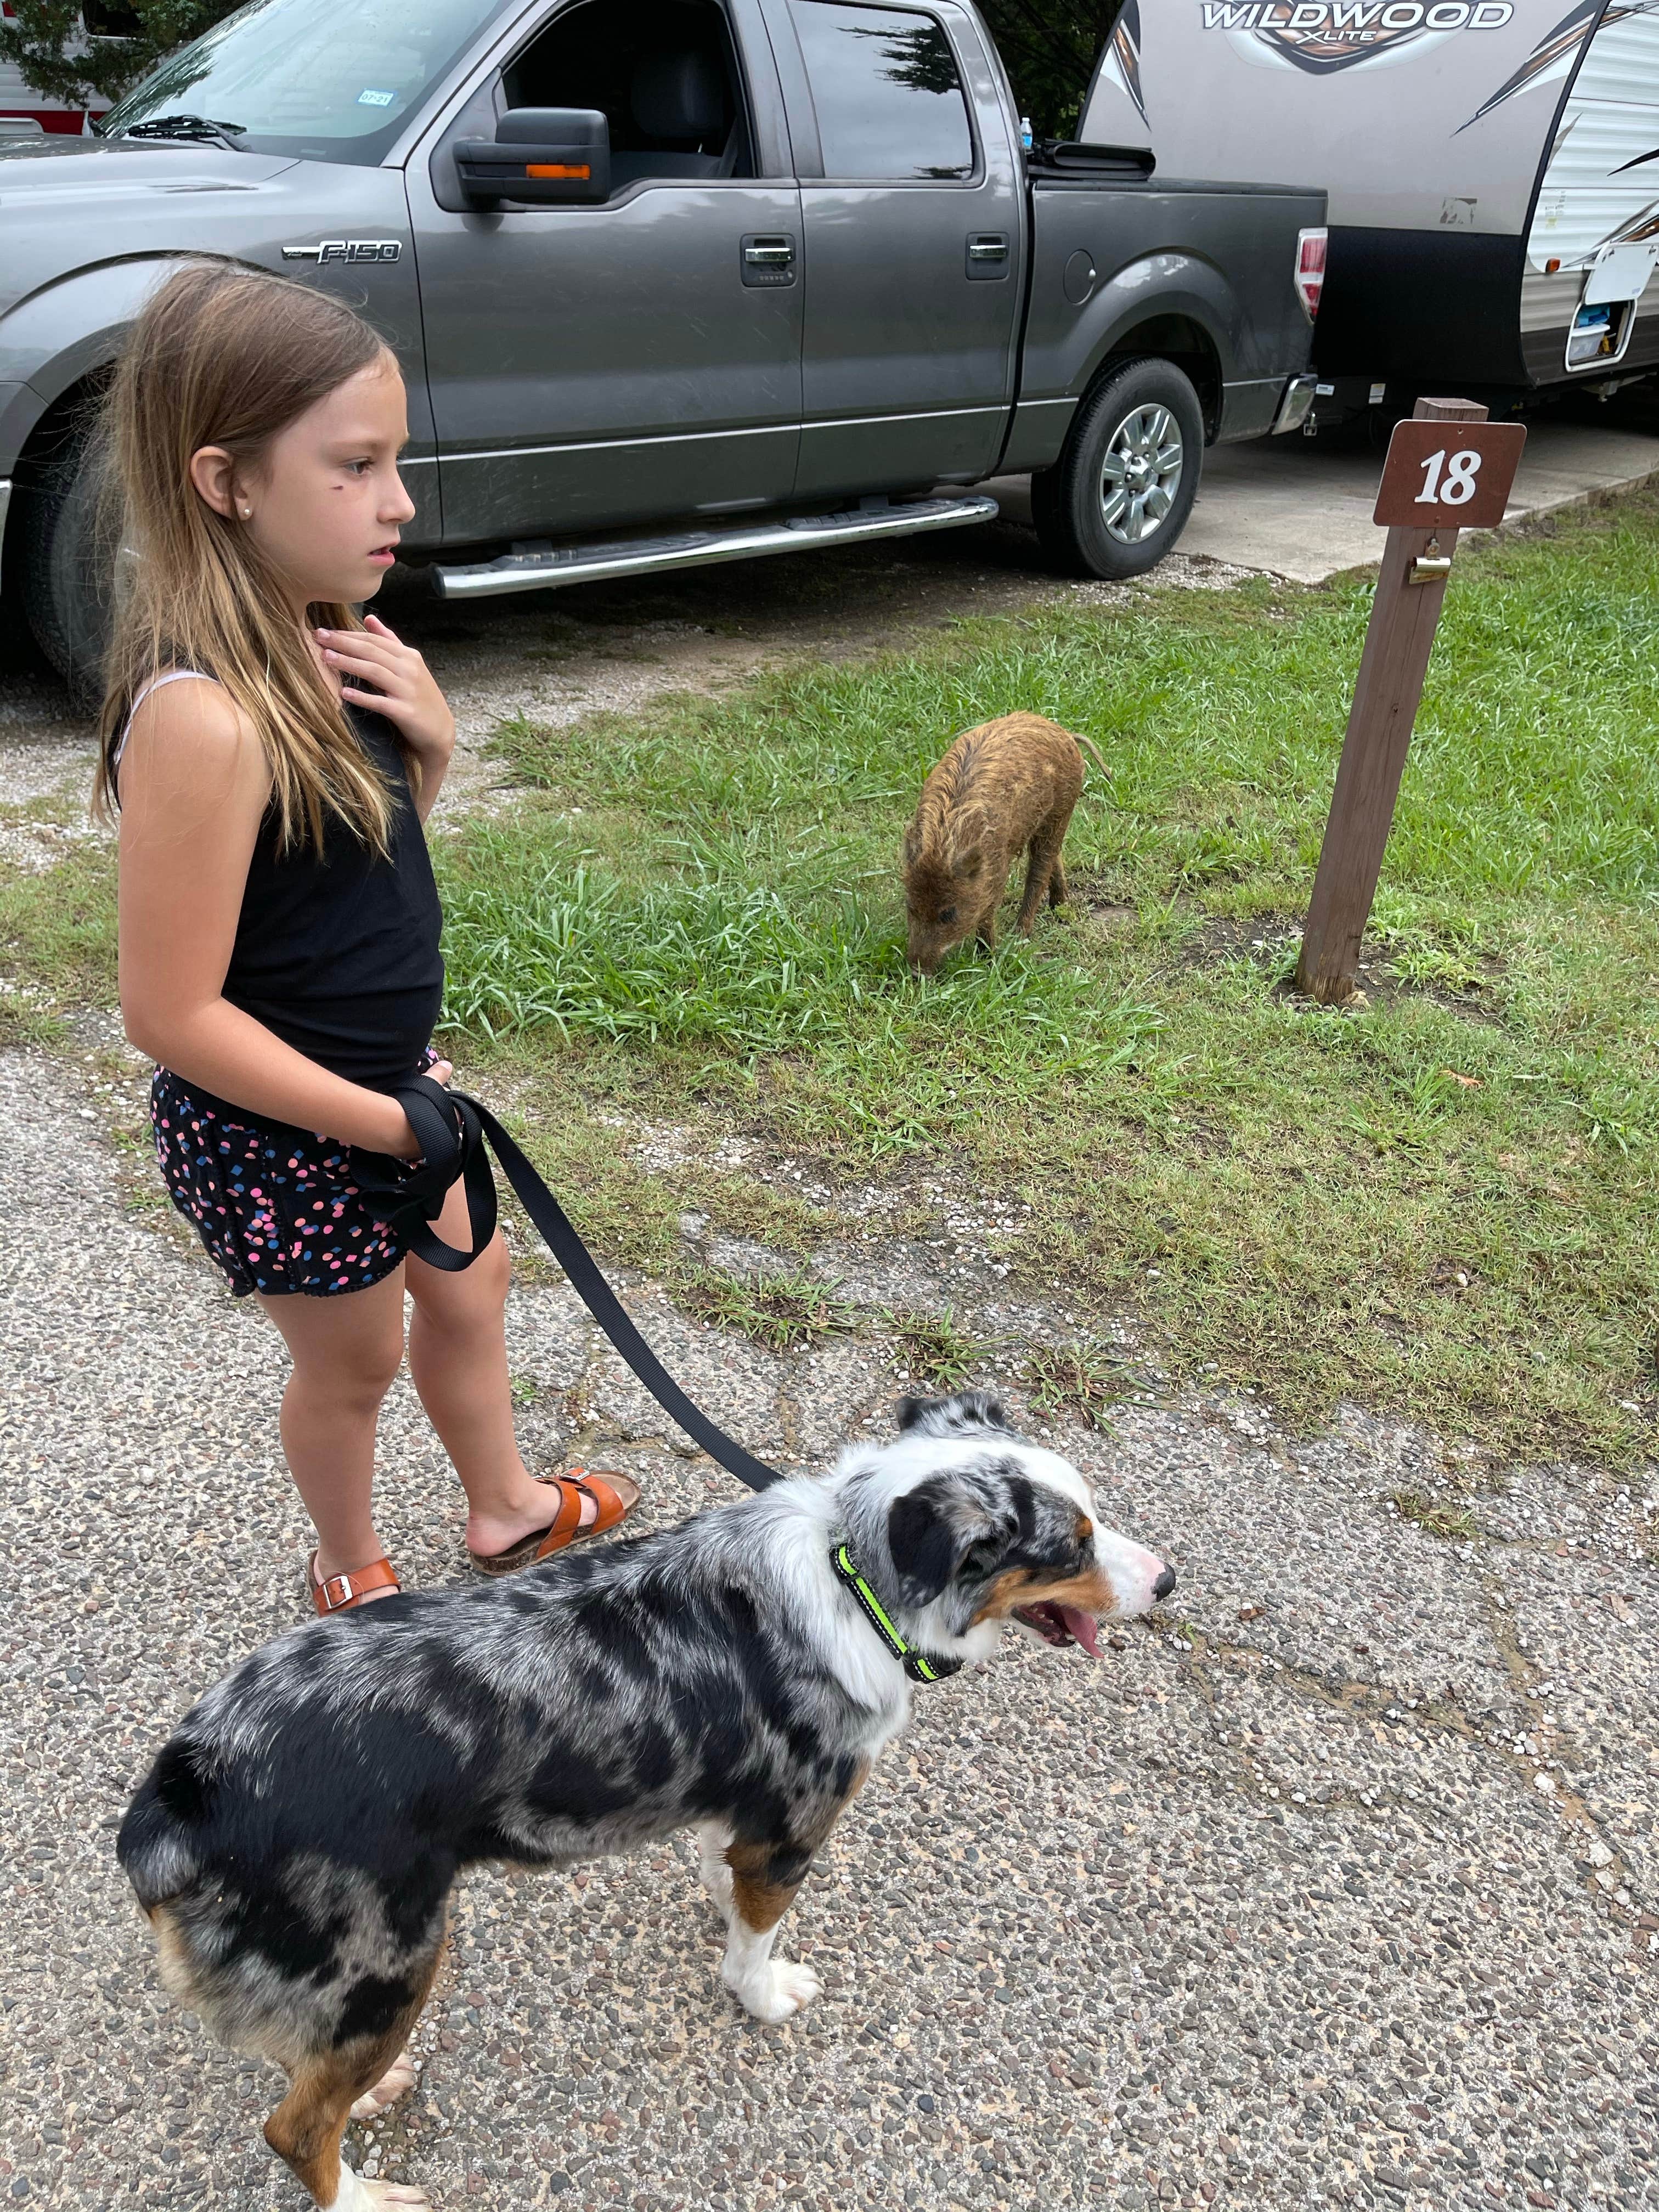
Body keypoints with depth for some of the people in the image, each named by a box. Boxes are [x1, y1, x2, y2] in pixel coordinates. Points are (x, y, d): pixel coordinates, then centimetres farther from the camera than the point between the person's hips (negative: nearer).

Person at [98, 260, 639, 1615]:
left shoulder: (320, 639, -5)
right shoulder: (203, 716, -31)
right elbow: (172, 1013, -27)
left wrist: (431, 737, -11)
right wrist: (391, 1126, -23)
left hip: (388, 1081, 8)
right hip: (281, 1140, -8)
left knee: (468, 1290, 24)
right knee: (356, 1361, 16)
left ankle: (506, 1509, 51)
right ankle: (350, 1573, 47)